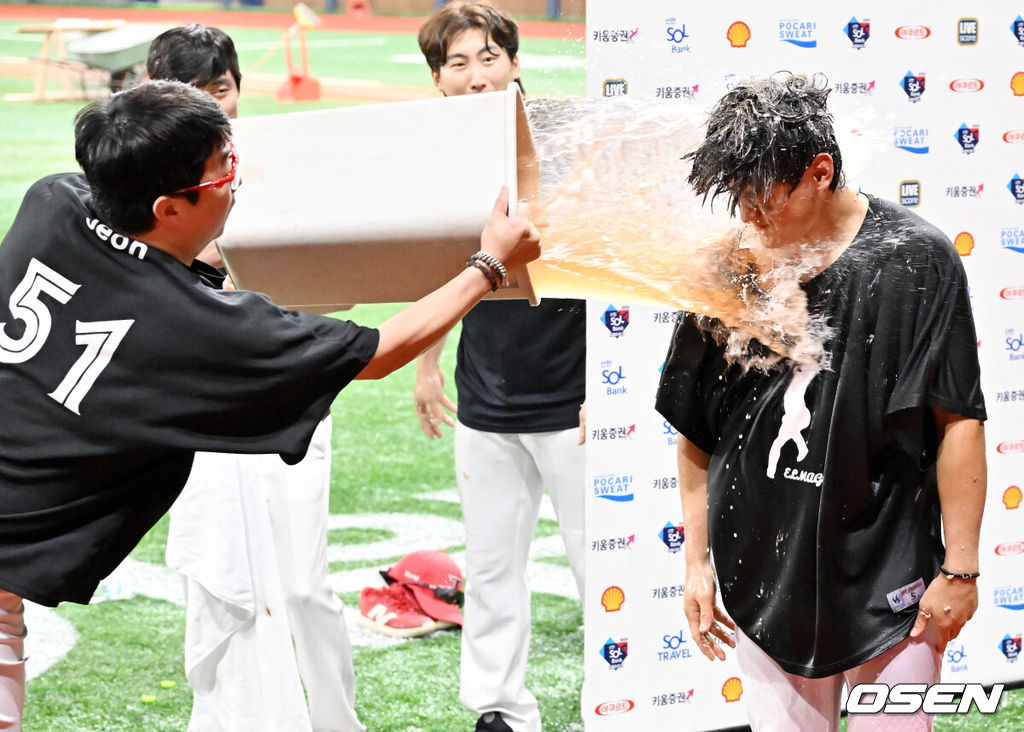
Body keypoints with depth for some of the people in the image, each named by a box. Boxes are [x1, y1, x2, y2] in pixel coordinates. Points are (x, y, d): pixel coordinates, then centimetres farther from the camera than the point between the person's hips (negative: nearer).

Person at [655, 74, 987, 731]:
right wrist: (697, 561, 10)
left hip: (890, 584, -3)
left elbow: (959, 423, -7)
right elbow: (696, 433, 10)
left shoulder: (912, 258, -9)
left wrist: (961, 569, -7)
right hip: (763, 580, 3)